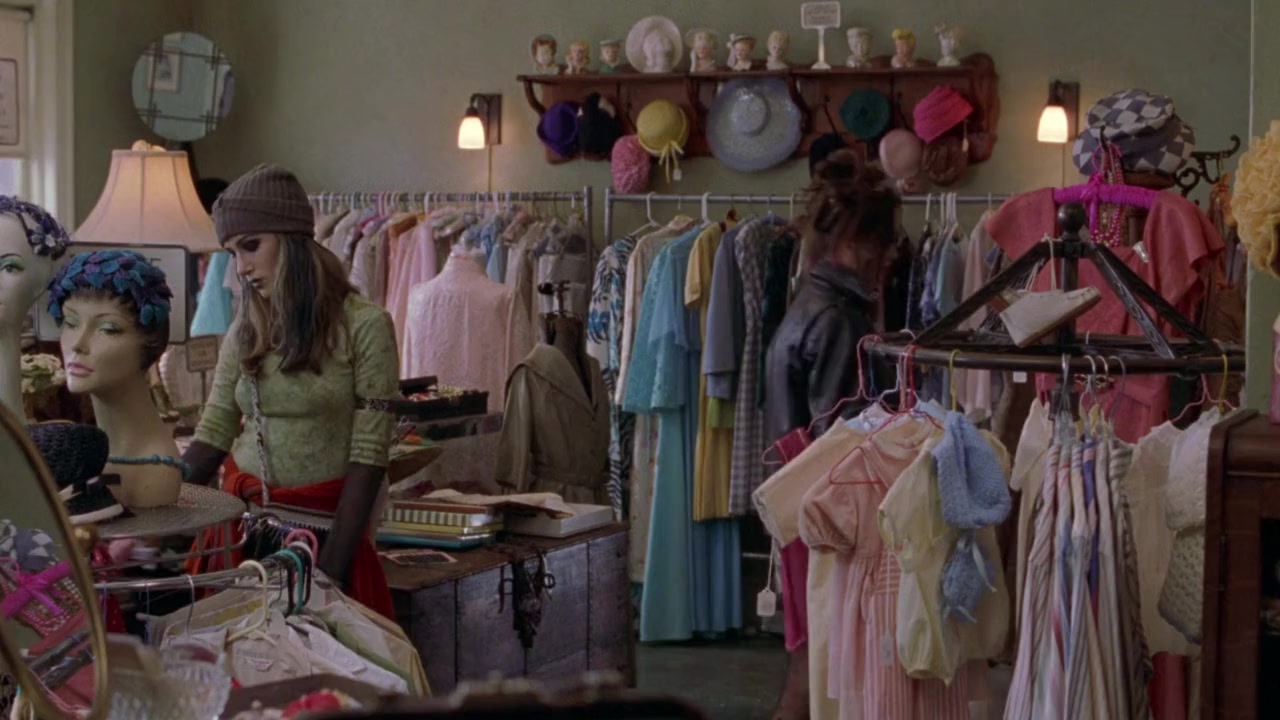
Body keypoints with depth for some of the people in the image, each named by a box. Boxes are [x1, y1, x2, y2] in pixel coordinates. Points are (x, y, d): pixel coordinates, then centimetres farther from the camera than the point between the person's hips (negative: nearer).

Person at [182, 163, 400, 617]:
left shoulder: (364, 326, -8)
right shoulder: (244, 333, 7)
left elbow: (368, 455, -10)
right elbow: (212, 437, 6)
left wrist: (334, 566, -15)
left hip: (325, 519, -4)